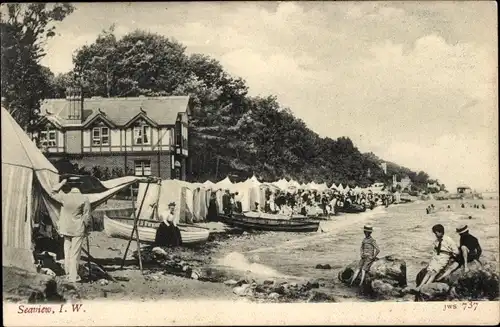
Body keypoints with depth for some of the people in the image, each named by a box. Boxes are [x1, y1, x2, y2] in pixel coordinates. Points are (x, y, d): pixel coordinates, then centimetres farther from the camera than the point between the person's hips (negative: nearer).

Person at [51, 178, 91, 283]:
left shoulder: (64, 197, -5)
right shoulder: (84, 199, -11)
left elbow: (54, 193, 16)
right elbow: (87, 216, -6)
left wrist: (62, 183, 17)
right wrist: (87, 229, 6)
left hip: (66, 229, 3)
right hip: (78, 229, -3)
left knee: (67, 251, 16)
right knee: (75, 253, 1)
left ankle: (68, 274, 25)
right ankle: (74, 277, 3)